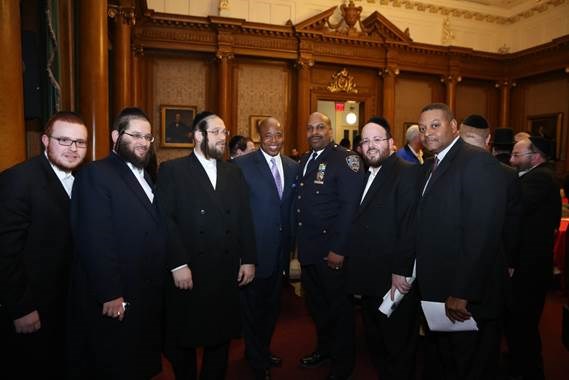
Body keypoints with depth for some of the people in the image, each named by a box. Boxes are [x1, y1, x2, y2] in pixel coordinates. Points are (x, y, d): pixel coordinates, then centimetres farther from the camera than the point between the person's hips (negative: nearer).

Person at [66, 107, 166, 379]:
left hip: (147, 296, 7)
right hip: (114, 300, -7)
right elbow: (95, 241, -19)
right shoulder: (96, 174, -13)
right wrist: (110, 295, -20)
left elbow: (151, 233, 10)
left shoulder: (144, 176, 13)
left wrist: (156, 289, 6)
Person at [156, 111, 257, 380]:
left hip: (227, 272, 4)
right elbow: (165, 221, -11)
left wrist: (248, 259, 4)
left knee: (221, 337, 15)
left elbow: (244, 219, 9)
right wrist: (178, 265, -15)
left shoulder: (234, 173, 11)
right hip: (188, 272, -3)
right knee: (184, 339, 14)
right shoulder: (172, 170, -3)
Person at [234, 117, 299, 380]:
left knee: (272, 304, 21)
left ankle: (264, 349, 44)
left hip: (280, 249, 5)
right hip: (254, 249, -5)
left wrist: (290, 243, 9)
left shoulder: (293, 167, 5)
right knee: (252, 306, 10)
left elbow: (291, 207, 11)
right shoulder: (242, 165, -12)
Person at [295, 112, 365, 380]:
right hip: (307, 248, 7)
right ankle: (324, 348, 43)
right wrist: (299, 241, 7)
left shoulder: (345, 159, -12)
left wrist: (339, 249, -20)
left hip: (331, 250, -7)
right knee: (316, 304, 20)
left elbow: (350, 206, -18)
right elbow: (301, 204, 12)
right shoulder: (304, 161, 11)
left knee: (339, 306, 10)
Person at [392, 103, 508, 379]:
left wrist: (462, 294, -23)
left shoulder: (478, 162, -16)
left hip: (470, 296, -7)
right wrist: (403, 268, 7)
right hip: (436, 290, 8)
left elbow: (483, 234, -23)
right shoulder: (429, 167, 10)